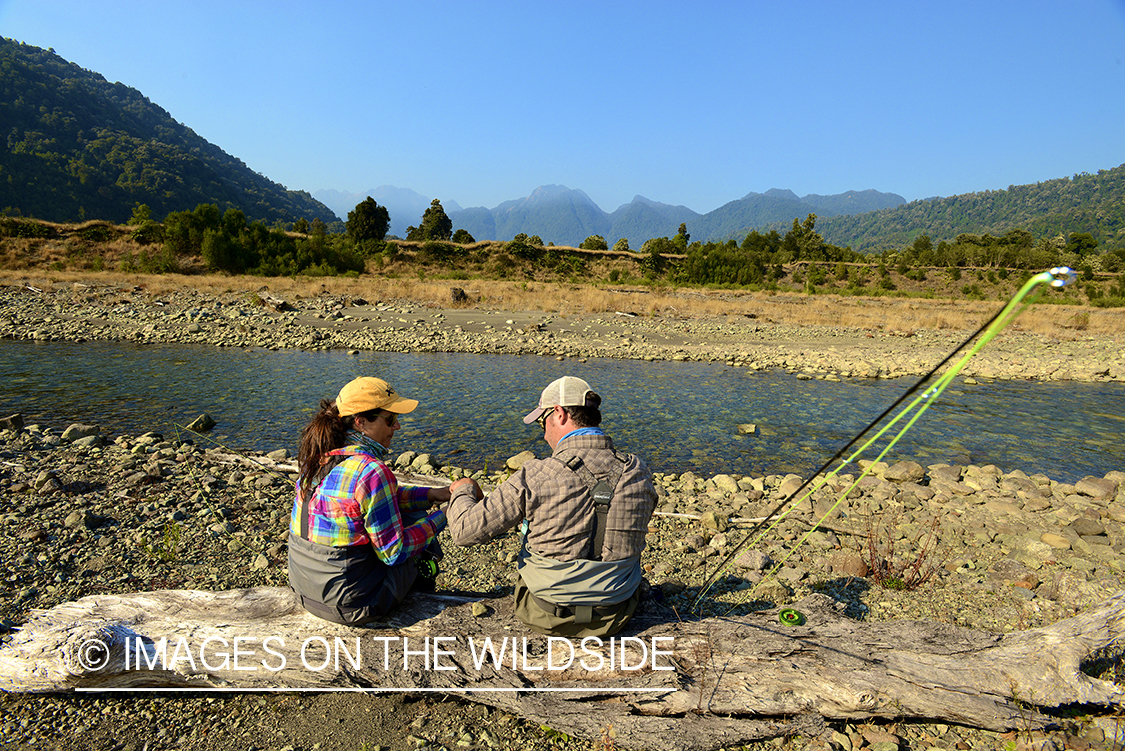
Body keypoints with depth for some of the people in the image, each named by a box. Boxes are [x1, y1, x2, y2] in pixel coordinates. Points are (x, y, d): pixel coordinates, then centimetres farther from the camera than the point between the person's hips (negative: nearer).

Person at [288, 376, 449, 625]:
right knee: (416, 518, 9)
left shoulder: (319, 456, 0)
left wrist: (430, 495, 9)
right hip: (350, 606, -8)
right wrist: (441, 517, -6)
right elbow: (394, 552, -18)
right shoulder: (371, 471, -26)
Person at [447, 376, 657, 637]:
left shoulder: (536, 476, -22)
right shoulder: (639, 473, -10)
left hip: (549, 619, -3)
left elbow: (465, 530, -16)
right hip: (616, 618, 3)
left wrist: (463, 491, 5)